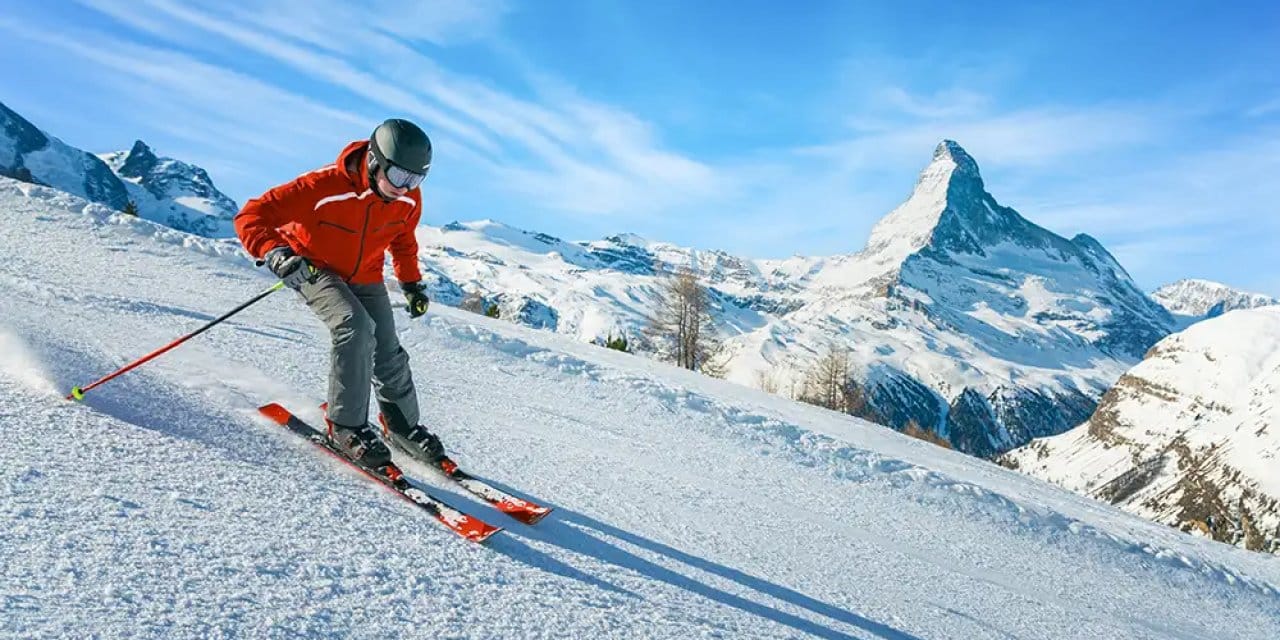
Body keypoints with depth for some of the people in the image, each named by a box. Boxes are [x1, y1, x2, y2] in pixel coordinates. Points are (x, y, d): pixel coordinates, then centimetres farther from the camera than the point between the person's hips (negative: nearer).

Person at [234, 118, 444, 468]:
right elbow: (252, 215, -32)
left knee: (388, 352, 3)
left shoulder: (409, 199, -16)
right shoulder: (323, 187, -33)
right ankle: (346, 425, -16)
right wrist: (275, 252, -49)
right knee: (356, 327, -28)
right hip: (313, 268, -5)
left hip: (365, 277, 5)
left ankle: (403, 426, 25)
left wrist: (411, 283, 9)